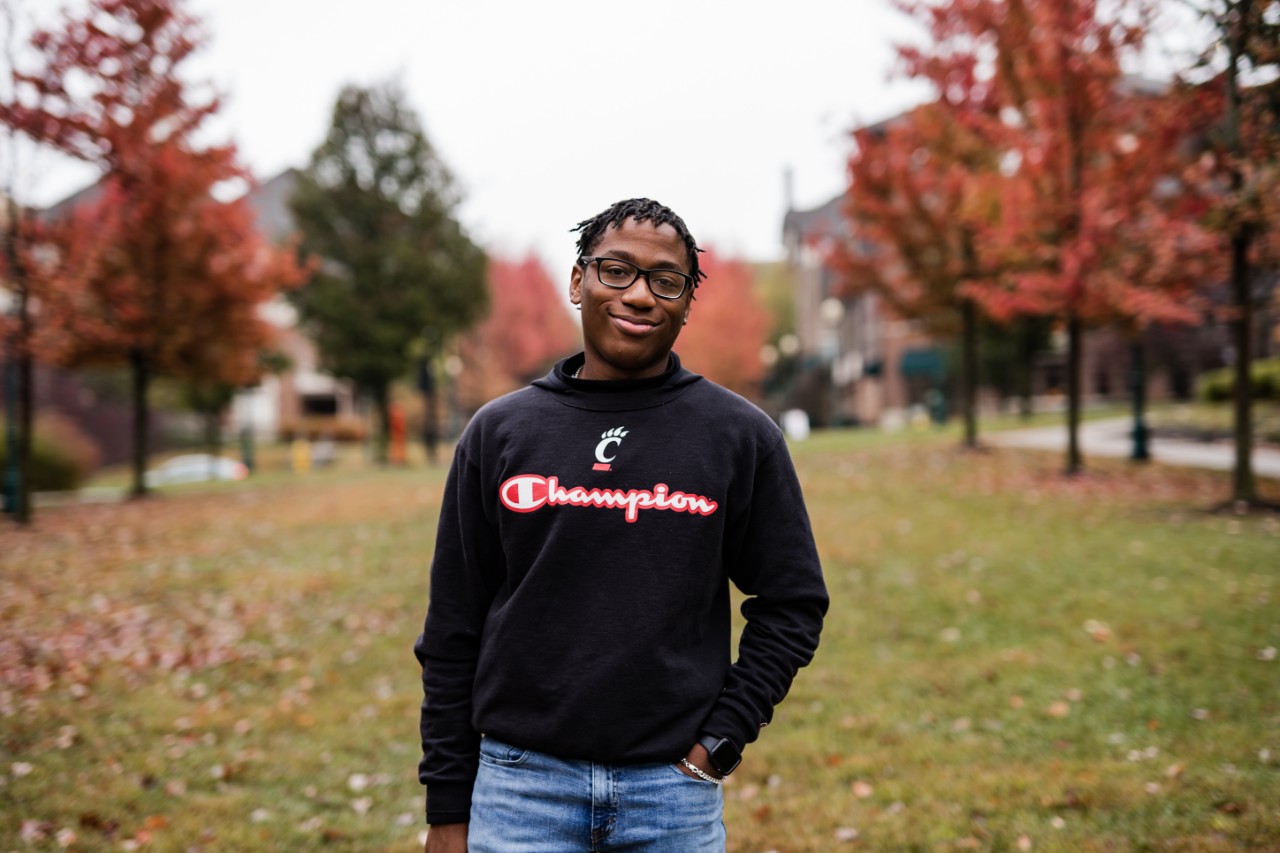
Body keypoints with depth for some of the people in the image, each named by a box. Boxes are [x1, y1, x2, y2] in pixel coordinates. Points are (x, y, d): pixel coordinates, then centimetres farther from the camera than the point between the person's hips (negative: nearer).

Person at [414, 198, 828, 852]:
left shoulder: (740, 436, 1)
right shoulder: (498, 432, 3)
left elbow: (792, 603, 6)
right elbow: (453, 631, 4)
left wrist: (722, 738, -4)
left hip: (677, 789, 0)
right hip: (520, 785, 1)